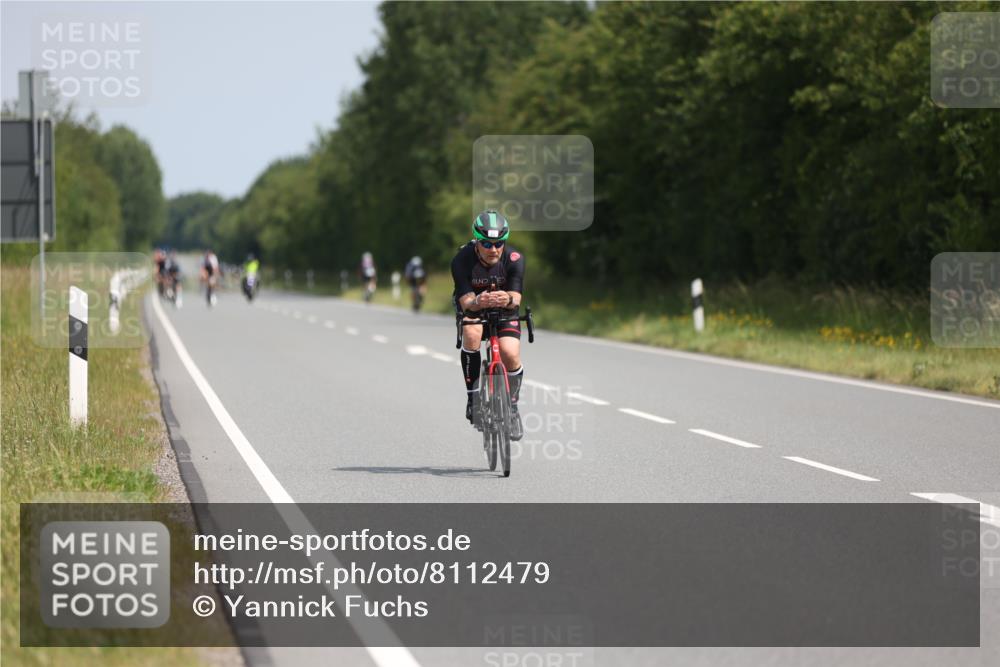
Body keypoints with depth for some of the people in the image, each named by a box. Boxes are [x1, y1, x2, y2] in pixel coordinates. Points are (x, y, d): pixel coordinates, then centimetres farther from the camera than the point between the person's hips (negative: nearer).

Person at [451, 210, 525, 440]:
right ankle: (473, 397, -19)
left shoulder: (514, 259, -26)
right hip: (473, 308, -1)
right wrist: (478, 302, -56)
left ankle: (512, 407, 5)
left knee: (510, 354, -22)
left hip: (505, 310, 1)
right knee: (472, 333, -34)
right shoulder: (462, 260, -28)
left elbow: (516, 298, -32)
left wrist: (508, 299, -57)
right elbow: (465, 302, -32)